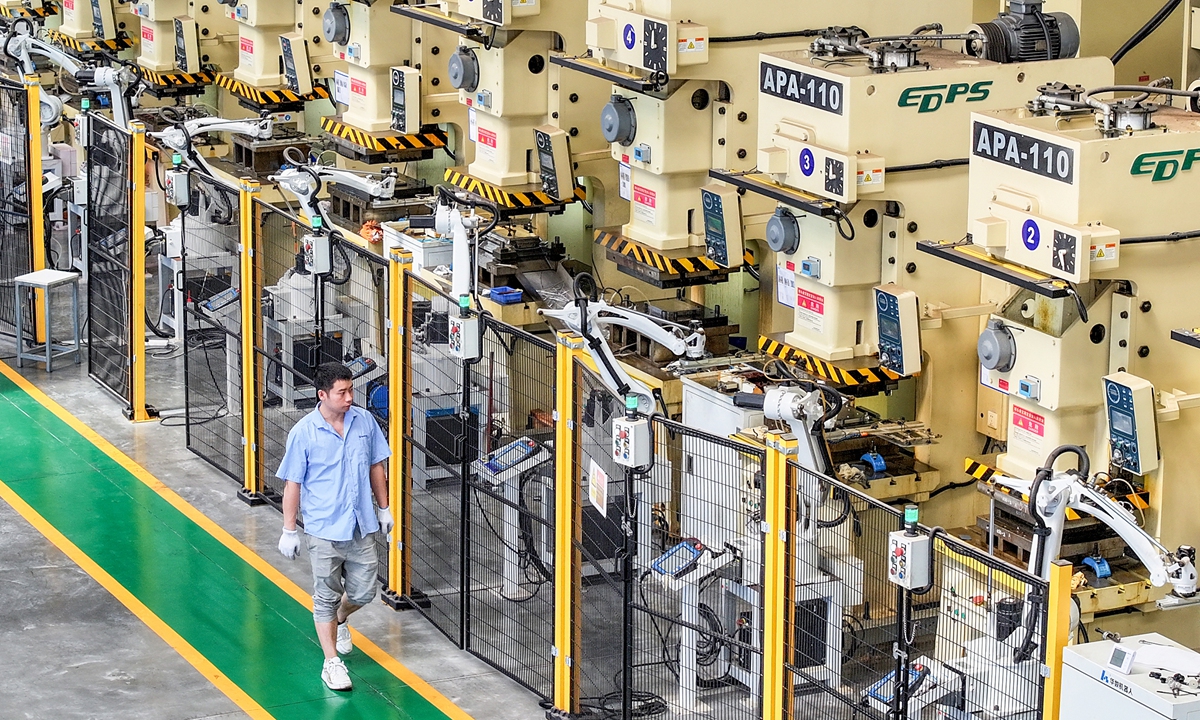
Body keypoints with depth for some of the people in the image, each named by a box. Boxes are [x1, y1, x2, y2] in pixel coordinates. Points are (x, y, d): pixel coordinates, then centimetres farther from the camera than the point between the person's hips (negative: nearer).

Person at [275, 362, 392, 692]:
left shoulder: (364, 421, -2)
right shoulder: (304, 433, -13)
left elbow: (376, 466, 11)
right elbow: (292, 484, -7)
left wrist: (383, 508, 14)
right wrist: (289, 531, -6)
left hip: (361, 528, 4)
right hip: (324, 531, -4)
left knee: (363, 592, 11)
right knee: (326, 598, 4)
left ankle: (339, 620, 44)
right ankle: (332, 663, 16)